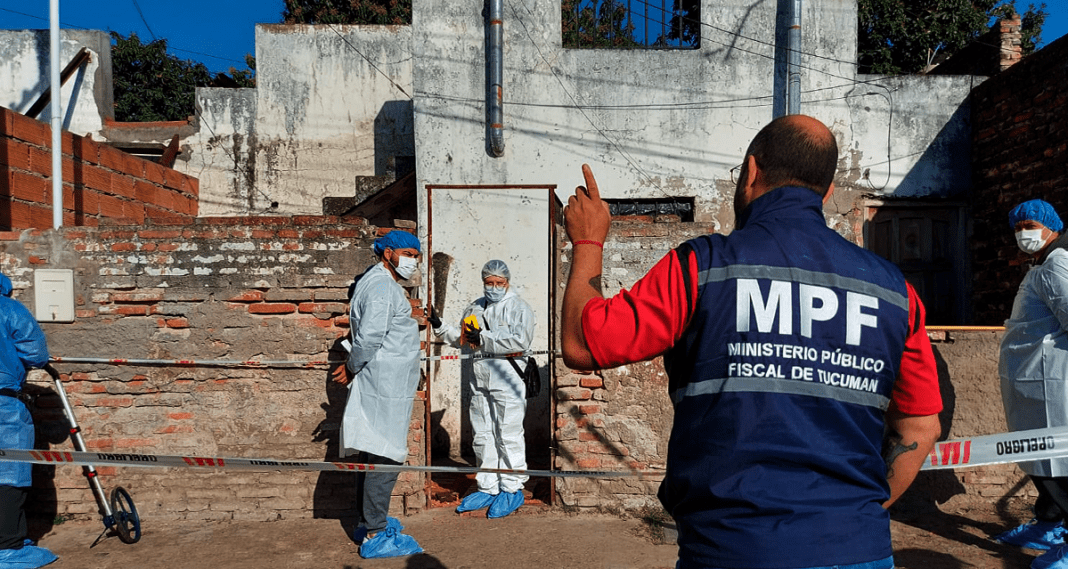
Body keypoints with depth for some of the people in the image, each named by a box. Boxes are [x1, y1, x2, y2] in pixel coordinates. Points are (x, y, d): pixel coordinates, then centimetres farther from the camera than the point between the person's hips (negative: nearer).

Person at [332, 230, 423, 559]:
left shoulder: (384, 284, 20)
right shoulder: (380, 286, -14)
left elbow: (370, 336, 22)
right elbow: (369, 336, -22)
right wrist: (352, 369, -9)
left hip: (384, 386, 11)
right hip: (385, 387, -11)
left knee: (373, 455, 16)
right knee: (384, 458, -7)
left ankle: (370, 521, 27)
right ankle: (375, 536, -1)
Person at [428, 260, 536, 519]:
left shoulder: (519, 307, -3)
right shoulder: (475, 308, 18)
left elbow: (520, 341, -17)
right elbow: (463, 338, 27)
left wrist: (484, 339, -16)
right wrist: (441, 328, 11)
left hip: (508, 382, -7)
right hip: (479, 381, 7)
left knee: (508, 436, -3)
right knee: (482, 436, 11)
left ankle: (512, 489, 9)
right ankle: (488, 488, 22)